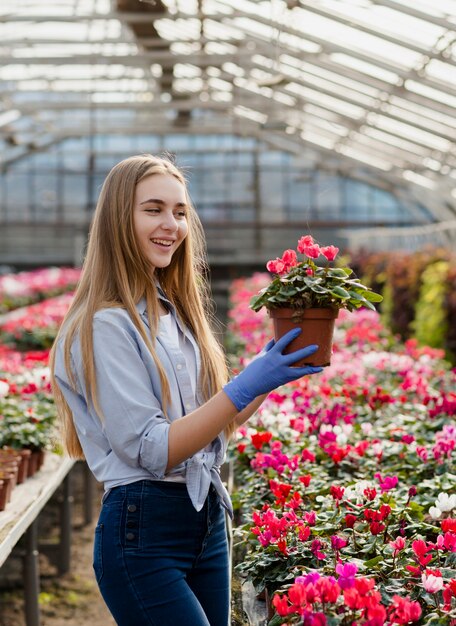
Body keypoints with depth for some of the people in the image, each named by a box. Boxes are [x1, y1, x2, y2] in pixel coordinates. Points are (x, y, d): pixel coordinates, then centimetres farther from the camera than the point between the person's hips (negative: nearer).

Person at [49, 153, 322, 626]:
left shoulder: (178, 313, 10)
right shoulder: (104, 326, -14)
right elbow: (152, 450, -19)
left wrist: (269, 374, 2)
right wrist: (244, 387, -23)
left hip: (208, 521, 8)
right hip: (144, 530, -8)